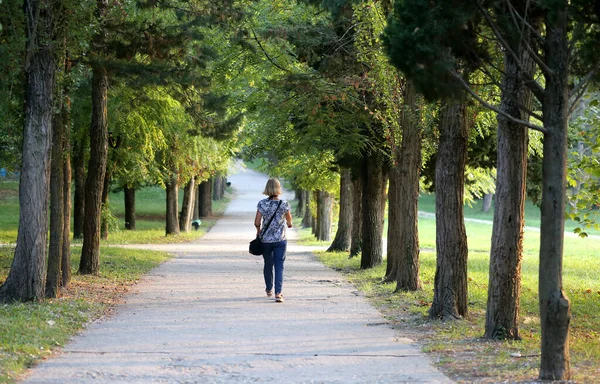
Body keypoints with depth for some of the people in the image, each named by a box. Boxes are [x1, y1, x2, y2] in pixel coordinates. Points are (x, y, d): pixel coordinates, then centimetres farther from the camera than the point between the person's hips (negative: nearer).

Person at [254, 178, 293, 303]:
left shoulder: (262, 204, -7)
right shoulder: (284, 204, -9)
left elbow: (257, 222, -7)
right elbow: (289, 220, 7)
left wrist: (259, 230, 15)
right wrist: (289, 224, 30)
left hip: (265, 240, 2)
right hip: (280, 240, -2)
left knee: (268, 265, 19)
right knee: (279, 266, -1)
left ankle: (269, 290, 37)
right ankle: (278, 293, -14)